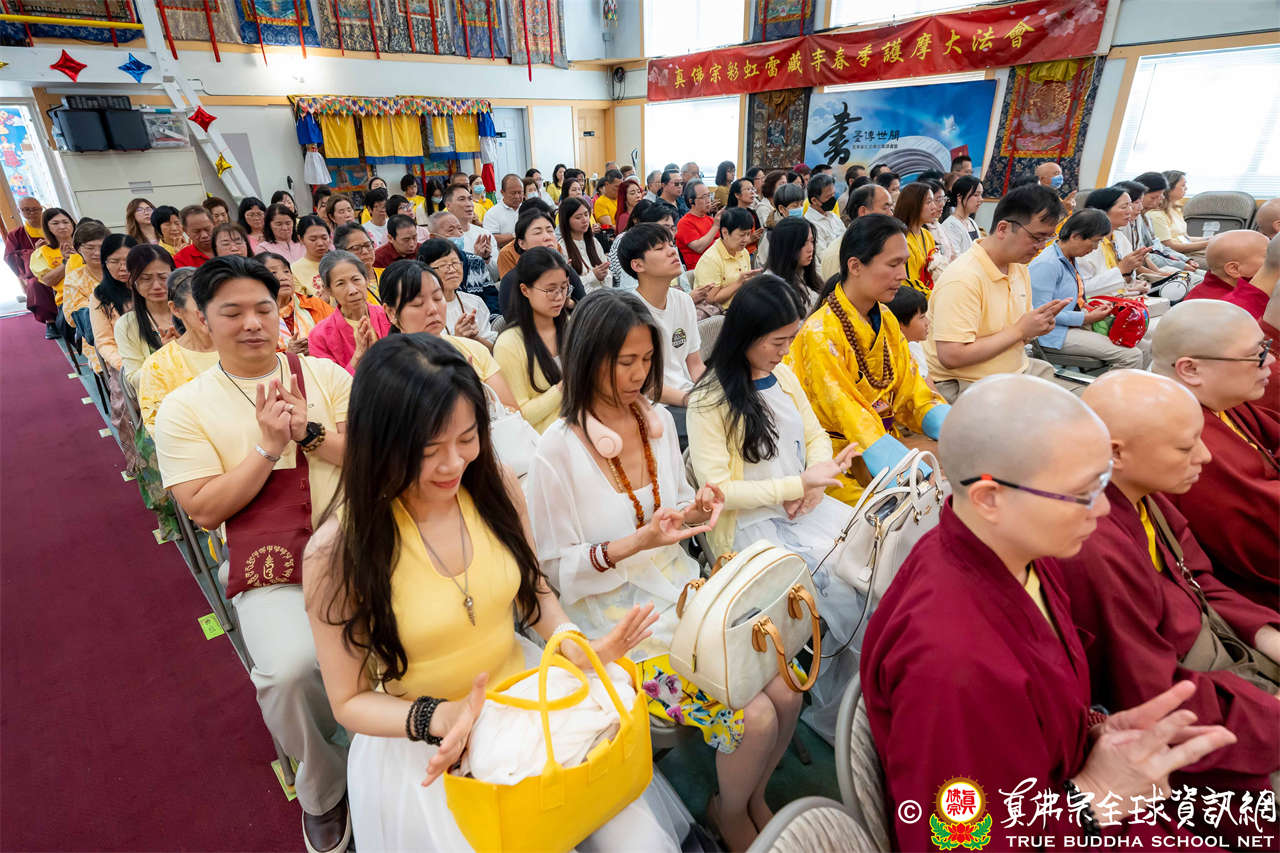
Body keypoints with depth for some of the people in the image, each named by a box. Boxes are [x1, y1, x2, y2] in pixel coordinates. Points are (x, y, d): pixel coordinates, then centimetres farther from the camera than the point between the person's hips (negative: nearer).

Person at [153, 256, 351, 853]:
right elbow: (205, 509, -2)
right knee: (290, 670, -27)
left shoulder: (324, 373, 9)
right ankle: (322, 793, 8)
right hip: (270, 575, -1)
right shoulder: (184, 407, 7)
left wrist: (309, 433, -12)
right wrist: (268, 446, -11)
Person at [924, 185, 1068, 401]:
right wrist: (1019, 330, -18)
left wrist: (1040, 324, -2)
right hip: (966, 384, -9)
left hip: (1018, 369, 9)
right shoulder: (962, 279, -21)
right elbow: (951, 356, -27)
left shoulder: (1020, 268, 10)